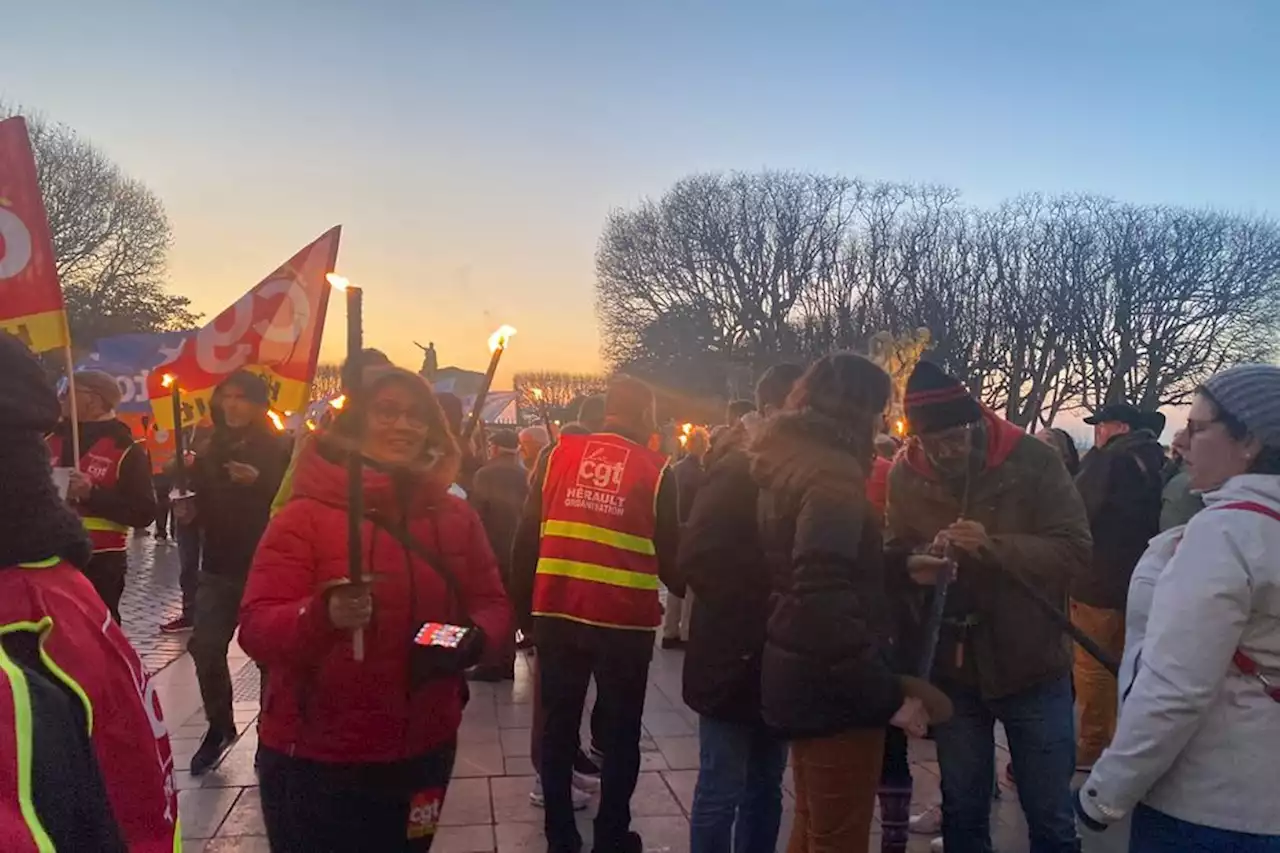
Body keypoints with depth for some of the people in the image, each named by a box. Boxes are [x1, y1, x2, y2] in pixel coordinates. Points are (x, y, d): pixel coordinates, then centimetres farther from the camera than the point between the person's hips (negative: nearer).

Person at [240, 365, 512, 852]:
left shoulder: (456, 516, -1)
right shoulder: (306, 515, -12)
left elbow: (491, 604, 4)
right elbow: (257, 629, -17)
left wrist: (475, 639, -18)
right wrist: (321, 615, -38)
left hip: (423, 752, 4)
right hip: (313, 759, -4)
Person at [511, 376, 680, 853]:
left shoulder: (558, 455, 1)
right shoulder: (655, 470, -6)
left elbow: (527, 537, 1)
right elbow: (669, 554, -2)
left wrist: (524, 606, 9)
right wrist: (685, 591, 18)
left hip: (558, 612, 3)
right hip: (626, 619, -2)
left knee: (558, 728, 16)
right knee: (620, 733, 14)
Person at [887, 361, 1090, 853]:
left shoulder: (1033, 461, -13)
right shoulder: (905, 474, -5)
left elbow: (1074, 550, -15)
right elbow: (893, 553, 4)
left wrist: (994, 546, -30)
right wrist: (912, 565, -19)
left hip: (1030, 665, -2)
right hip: (951, 668, 2)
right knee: (962, 811, 19)